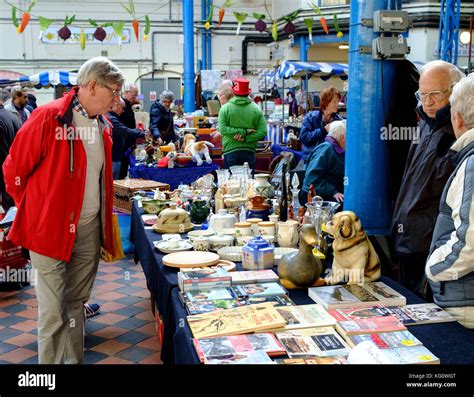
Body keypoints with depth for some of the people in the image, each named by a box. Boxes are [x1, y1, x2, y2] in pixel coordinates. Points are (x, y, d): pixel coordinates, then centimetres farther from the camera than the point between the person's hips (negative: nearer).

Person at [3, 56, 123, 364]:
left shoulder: (103, 126, 8)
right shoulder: (48, 118, -14)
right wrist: (34, 211, 2)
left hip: (90, 229, 6)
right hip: (50, 230, -6)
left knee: (77, 303, 17)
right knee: (53, 312, 1)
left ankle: (75, 359, 30)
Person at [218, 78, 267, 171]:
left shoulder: (225, 108, -3)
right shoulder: (256, 109, 0)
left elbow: (222, 129, -12)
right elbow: (263, 131, -6)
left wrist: (243, 132, -11)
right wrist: (246, 138, -9)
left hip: (230, 151, -1)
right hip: (249, 152, 1)